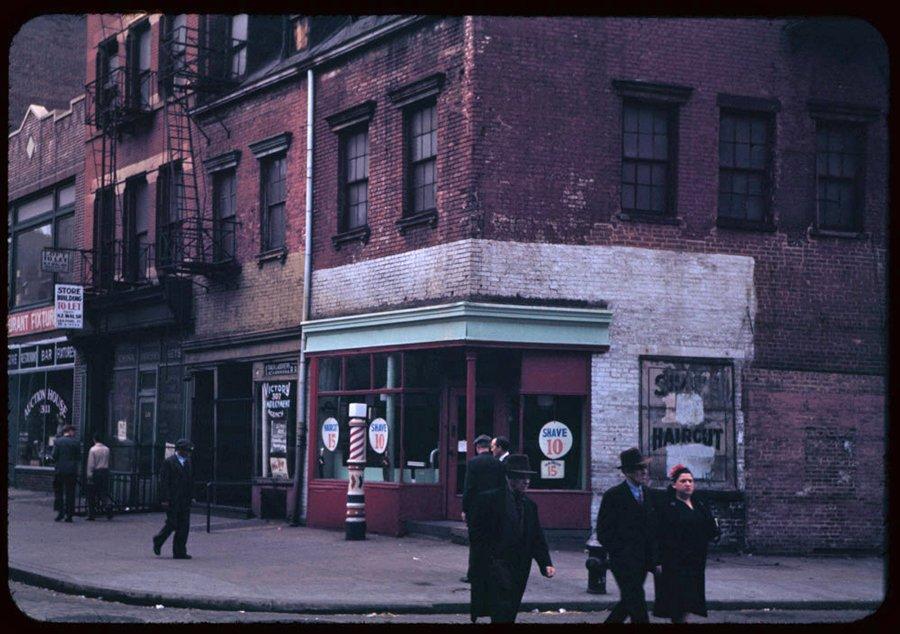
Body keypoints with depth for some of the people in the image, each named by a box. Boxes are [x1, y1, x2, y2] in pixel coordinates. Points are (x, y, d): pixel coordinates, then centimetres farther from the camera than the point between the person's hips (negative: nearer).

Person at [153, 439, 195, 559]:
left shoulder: (188, 462, 14)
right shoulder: (169, 462, -7)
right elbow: (163, 482, -10)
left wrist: (191, 496, 13)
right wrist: (164, 499, -14)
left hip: (185, 500, 6)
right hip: (172, 500, -6)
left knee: (184, 526, 1)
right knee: (172, 523, -5)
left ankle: (179, 552, 4)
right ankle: (158, 541, 20)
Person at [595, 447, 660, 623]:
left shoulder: (648, 493, 10)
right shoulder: (613, 496, -8)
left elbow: (653, 528, 14)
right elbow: (603, 532, -7)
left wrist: (655, 559, 9)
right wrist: (620, 553, -11)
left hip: (643, 562, 6)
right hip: (624, 562, -6)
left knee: (628, 603, 11)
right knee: (637, 607, -7)